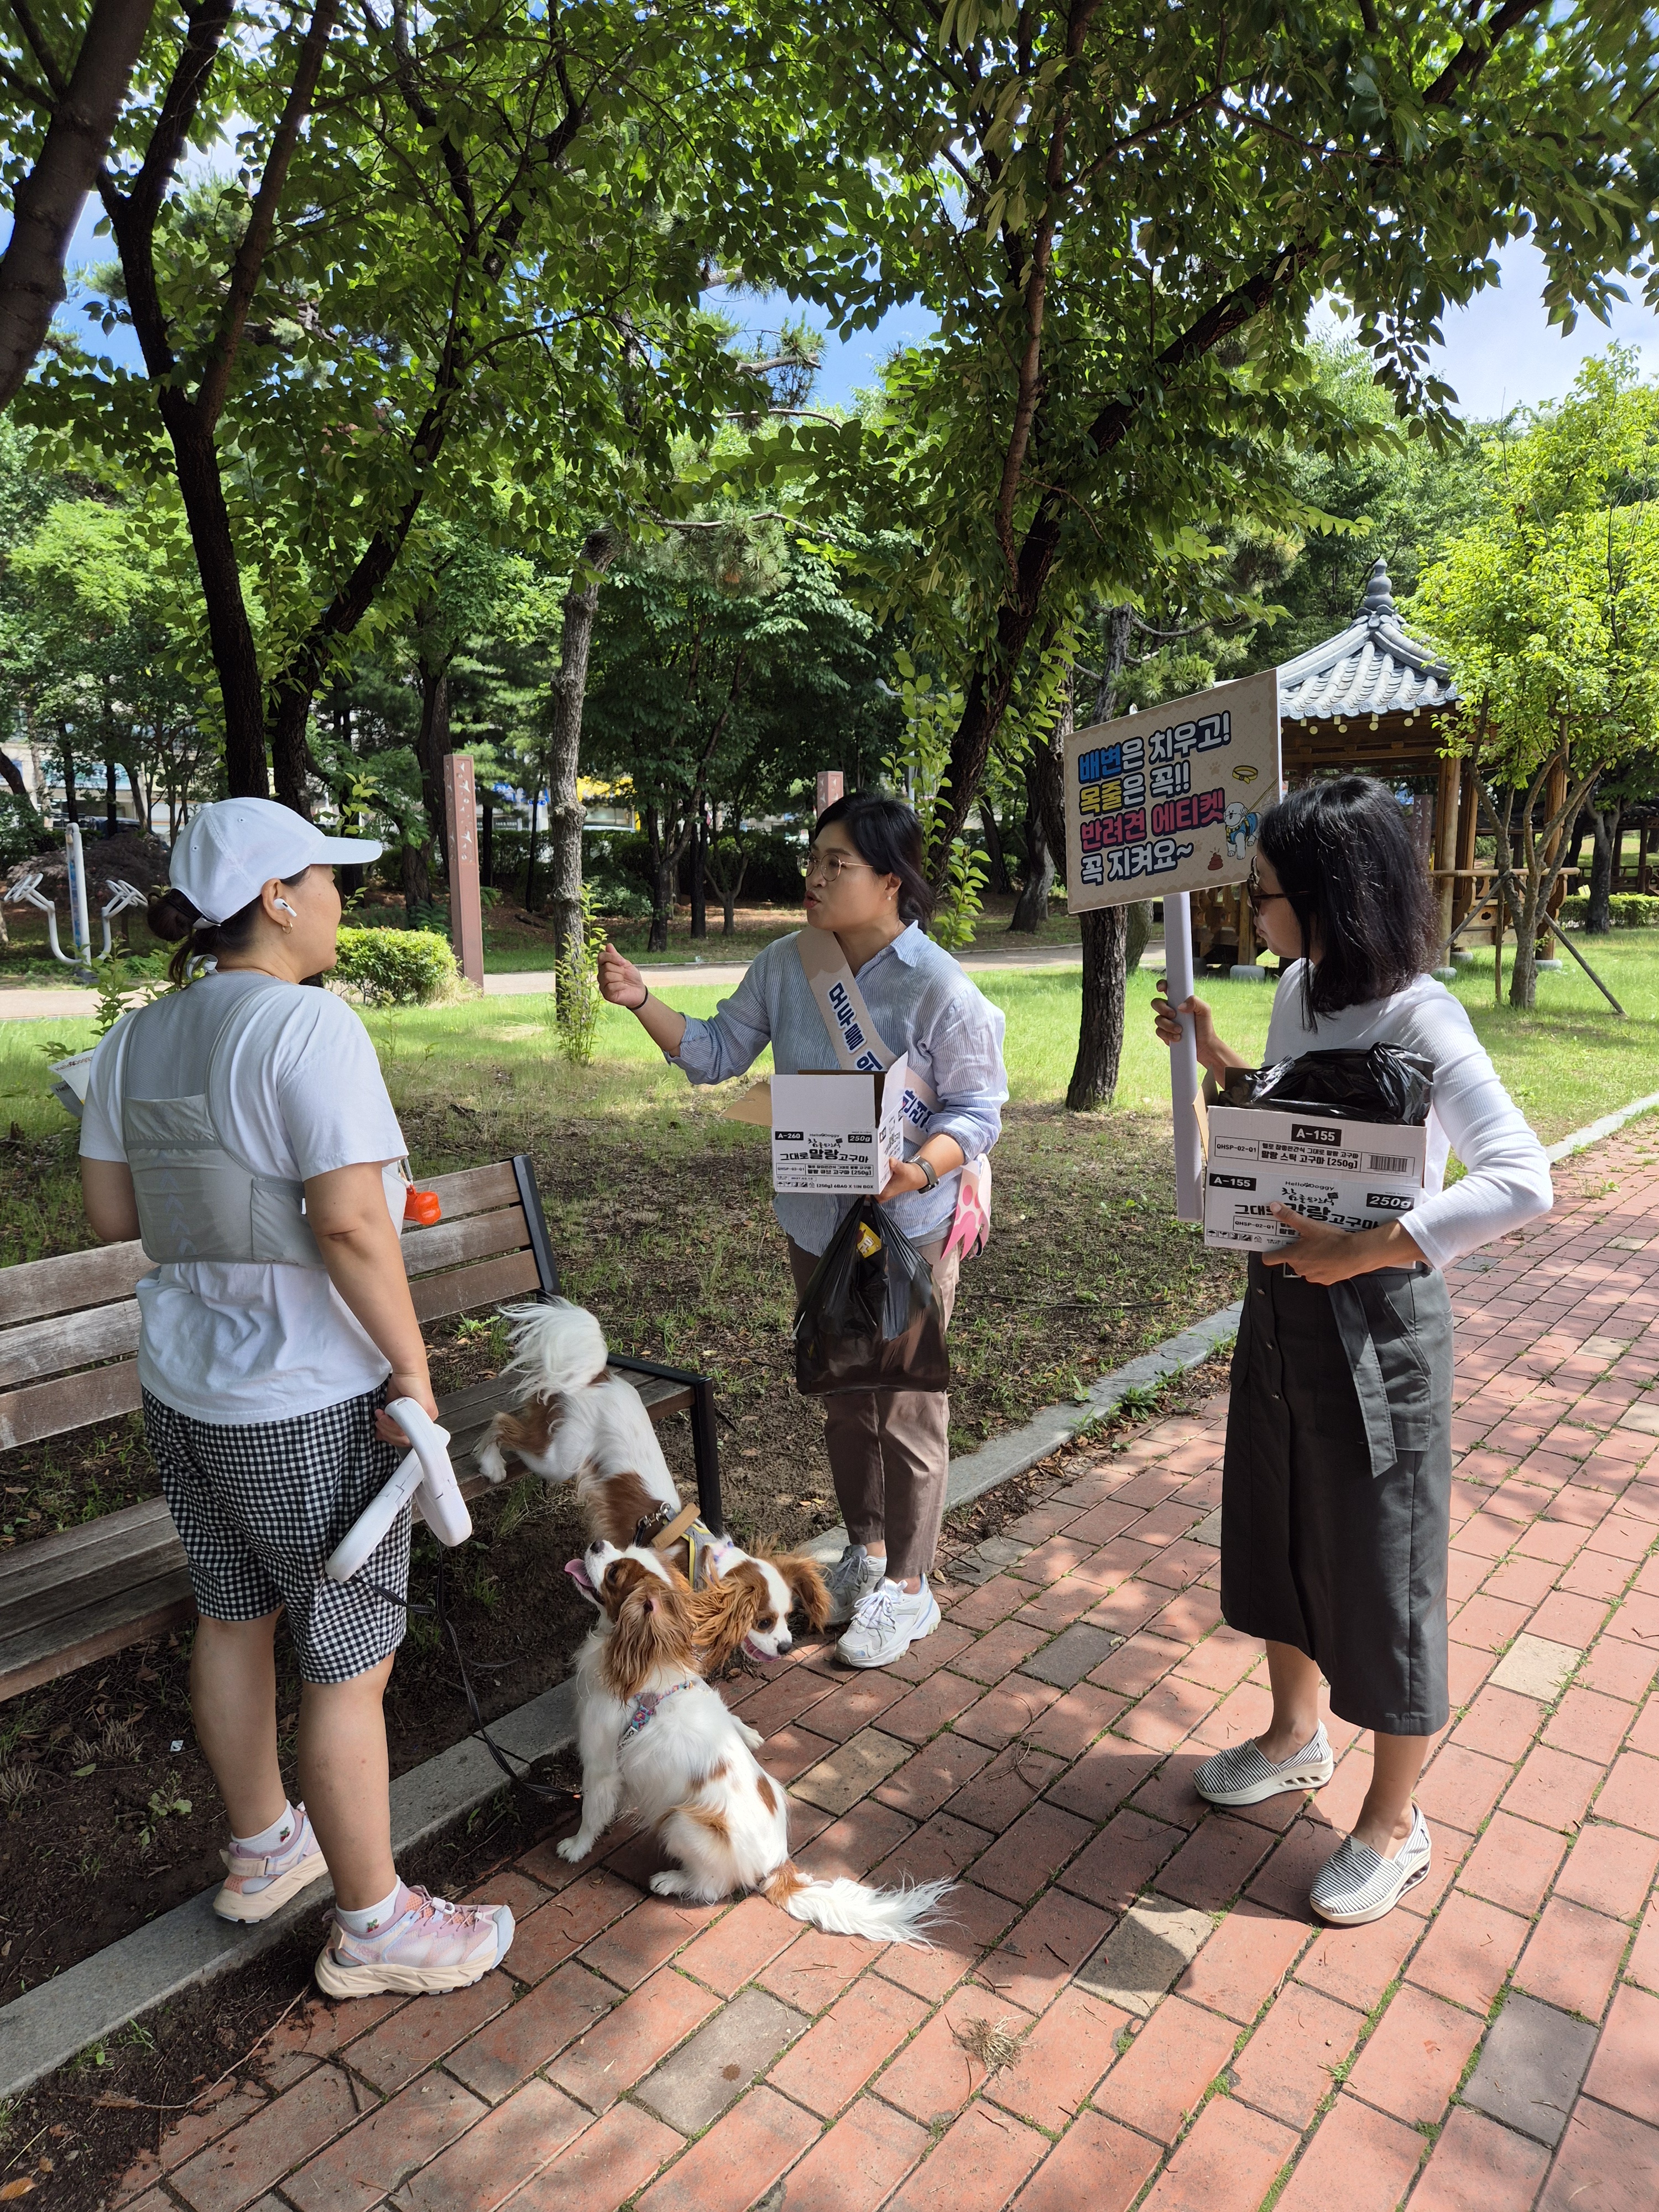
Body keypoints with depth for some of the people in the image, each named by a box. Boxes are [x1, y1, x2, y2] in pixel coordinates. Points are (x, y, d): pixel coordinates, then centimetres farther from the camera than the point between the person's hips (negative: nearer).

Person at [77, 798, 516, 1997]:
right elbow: (350, 1224, -27)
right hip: (308, 1404, -8)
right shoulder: (310, 1024, -21)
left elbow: (111, 1213, 8)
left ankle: (261, 1847, 46)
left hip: (182, 1387, 8)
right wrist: (414, 1367, -18)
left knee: (234, 1618, 24)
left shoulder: (135, 1040, 3)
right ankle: (373, 1925, 26)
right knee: (348, 1662, 7)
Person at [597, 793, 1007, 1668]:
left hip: (907, 1232, -6)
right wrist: (643, 1003, -9)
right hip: (815, 1224, 6)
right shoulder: (786, 964, -3)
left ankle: (907, 1587, 30)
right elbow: (717, 1053, 5)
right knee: (842, 1399, 21)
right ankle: (865, 1552, 44)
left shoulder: (940, 990, -19)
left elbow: (978, 1109, -14)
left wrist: (917, 1170, -33)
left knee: (906, 1410, 9)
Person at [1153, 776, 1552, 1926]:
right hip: (1282, 1300, 8)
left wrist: (1363, 1251, -29)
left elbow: (1521, 1180, -30)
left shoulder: (1416, 1017, -22)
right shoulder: (1298, 990, 2)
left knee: (1380, 1566, 9)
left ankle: (1395, 1825, 32)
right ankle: (1295, 1737, 47)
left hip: (1374, 1318, -8)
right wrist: (1211, 1050, 6)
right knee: (1276, 1529, 21)